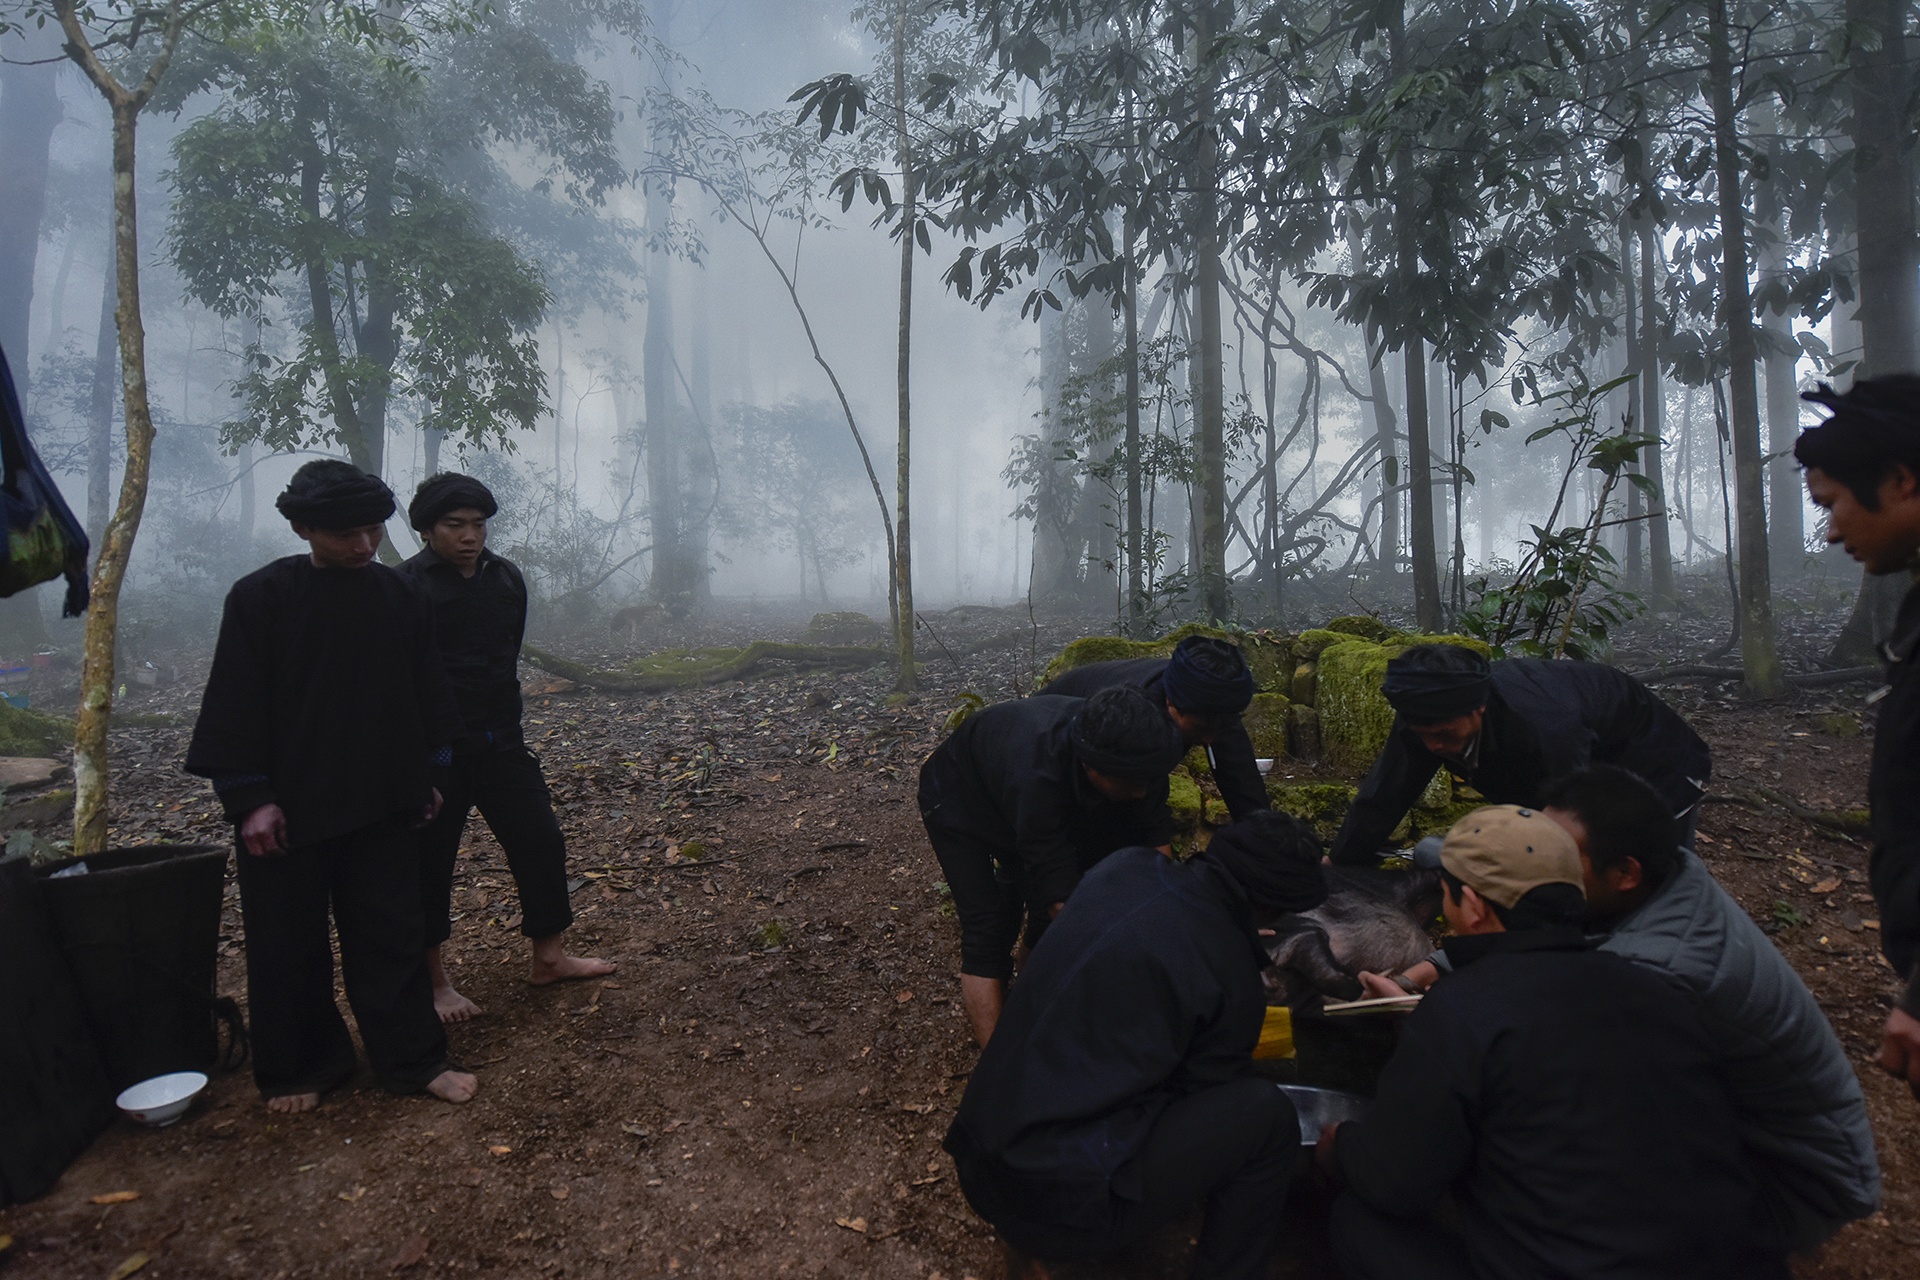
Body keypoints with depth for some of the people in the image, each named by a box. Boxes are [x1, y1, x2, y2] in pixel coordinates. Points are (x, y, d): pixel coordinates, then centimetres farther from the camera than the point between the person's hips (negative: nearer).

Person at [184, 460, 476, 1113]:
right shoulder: (260, 598, -8)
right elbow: (235, 705, -7)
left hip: (379, 805, 2)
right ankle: (298, 1070, 27)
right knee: (289, 946, 10)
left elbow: (426, 693, 9)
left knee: (390, 937, 8)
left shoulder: (401, 597, 2)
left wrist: (426, 775, 11)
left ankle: (414, 1060, 18)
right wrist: (248, 798, -10)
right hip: (287, 810, -2)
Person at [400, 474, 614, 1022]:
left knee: (541, 841, 8)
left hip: (501, 741, 6)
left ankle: (549, 956, 23)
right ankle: (435, 982, 21)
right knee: (429, 860, 5)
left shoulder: (507, 576, 6)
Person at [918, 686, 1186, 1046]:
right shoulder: (1036, 781, -46)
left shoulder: (1130, 756, -29)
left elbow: (1155, 833, -15)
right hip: (959, 803, -6)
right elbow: (1065, 904, -40)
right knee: (989, 932, -16)